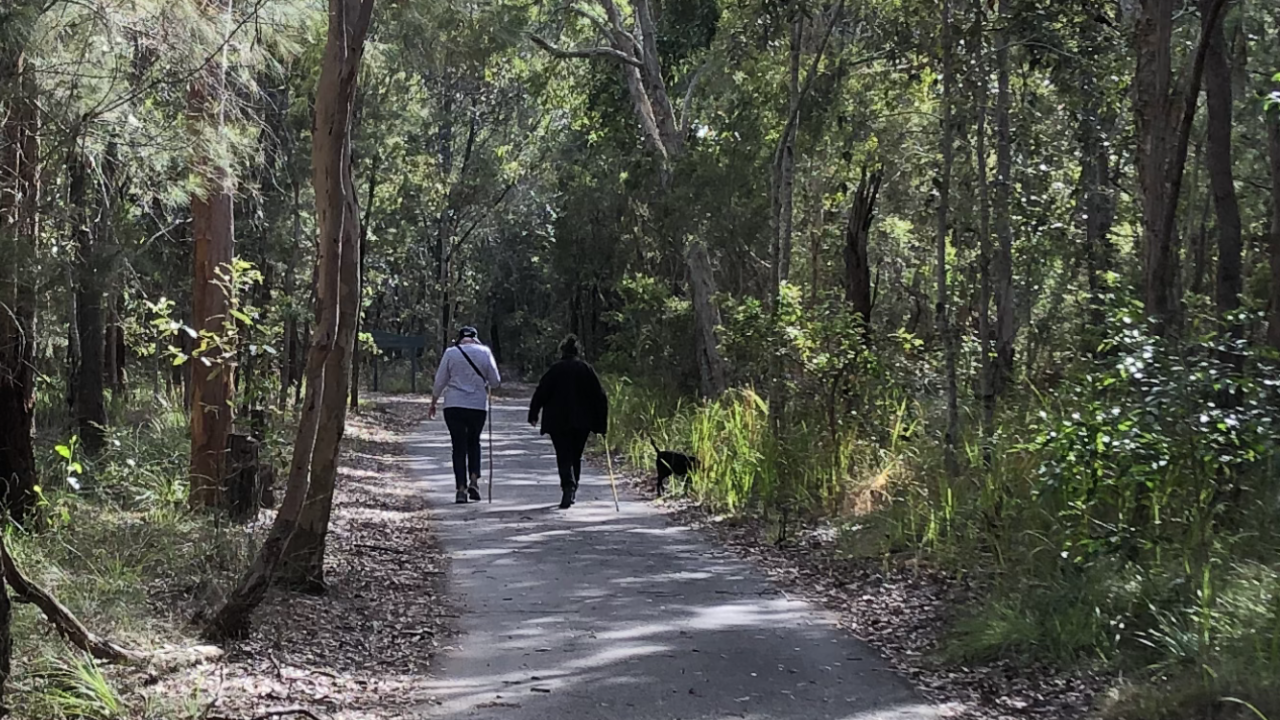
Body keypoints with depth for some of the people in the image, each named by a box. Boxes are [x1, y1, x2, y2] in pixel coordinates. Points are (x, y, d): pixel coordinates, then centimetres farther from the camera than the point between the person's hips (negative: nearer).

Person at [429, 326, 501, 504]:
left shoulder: (450, 353, 0)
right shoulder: (484, 352, 1)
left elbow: (439, 382, 2)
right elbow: (495, 381, 2)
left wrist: (433, 404, 14)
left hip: (454, 406, -1)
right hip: (478, 406, 1)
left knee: (459, 445, 5)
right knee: (473, 442, 20)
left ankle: (461, 488, -2)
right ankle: (474, 480, 4)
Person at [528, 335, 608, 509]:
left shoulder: (555, 370, -5)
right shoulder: (587, 369, 2)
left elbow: (541, 392, -5)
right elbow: (600, 396, 1)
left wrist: (533, 415, 5)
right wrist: (602, 423, 5)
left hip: (559, 421, -3)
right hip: (582, 422, 3)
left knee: (564, 456, -3)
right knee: (576, 456, 17)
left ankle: (568, 487, -24)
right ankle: (572, 490, 24)